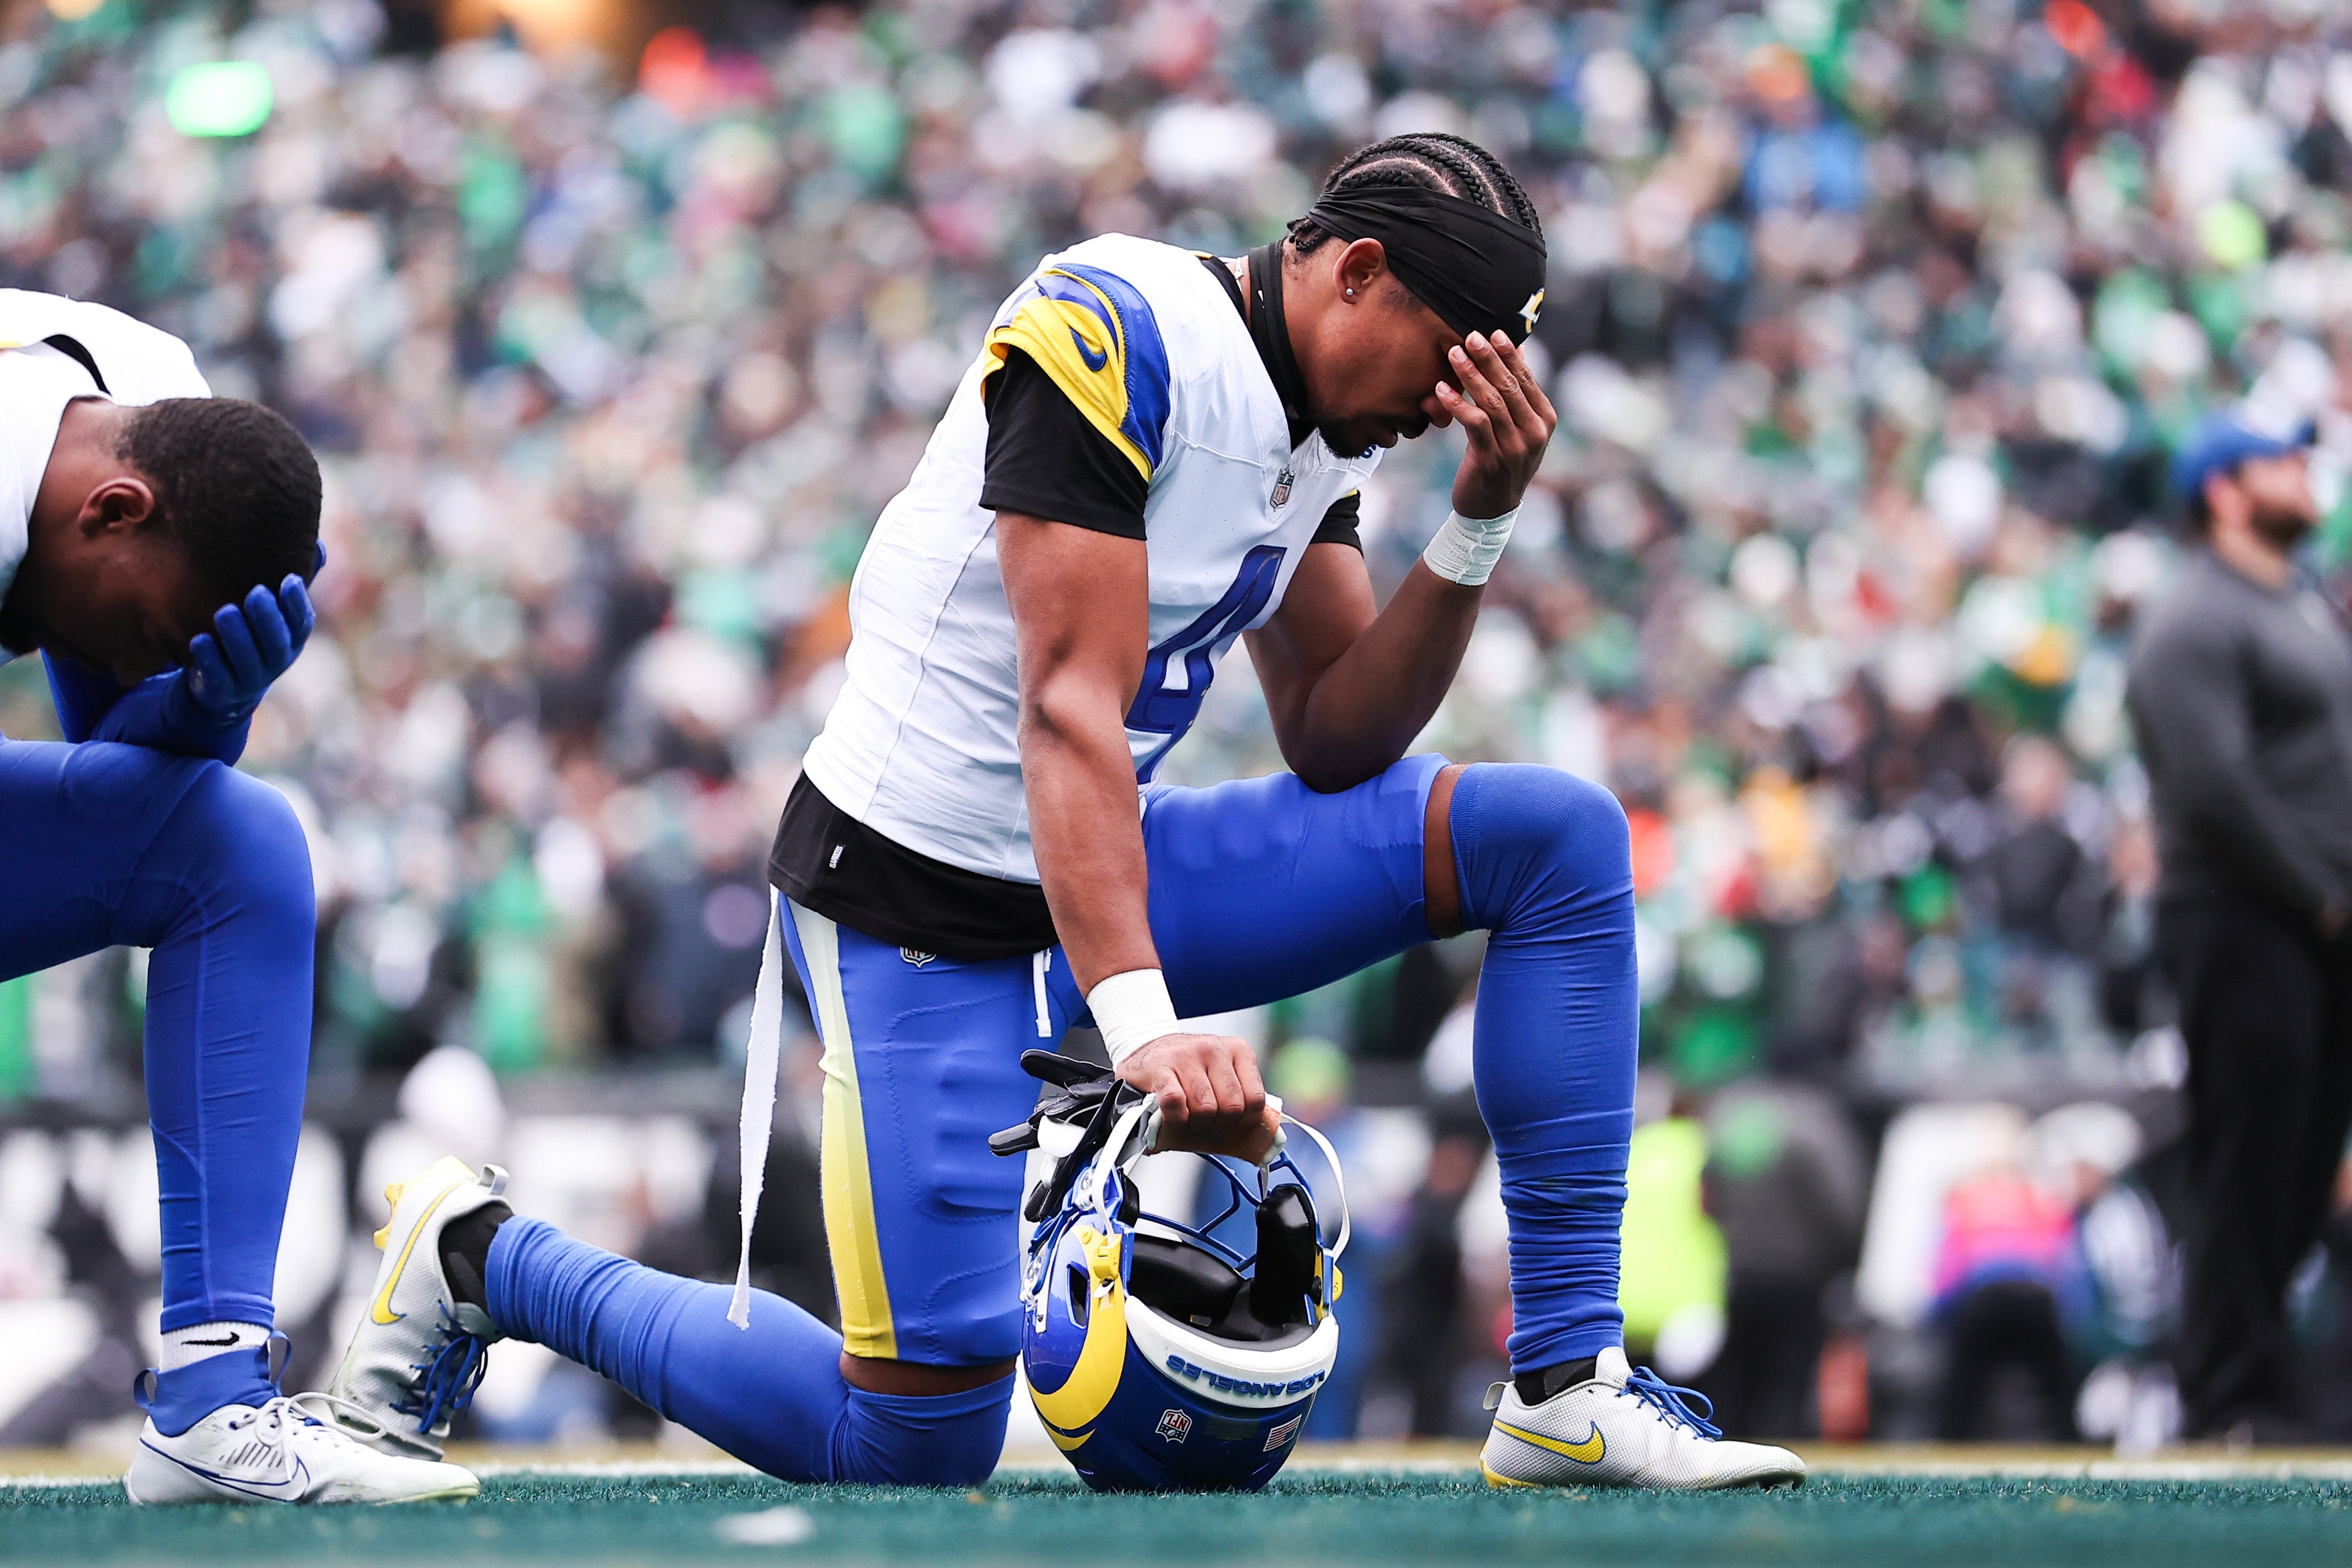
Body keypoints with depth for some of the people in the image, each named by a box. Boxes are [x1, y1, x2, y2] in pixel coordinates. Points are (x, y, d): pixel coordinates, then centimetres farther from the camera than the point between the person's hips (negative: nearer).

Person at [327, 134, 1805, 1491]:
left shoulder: (1323, 420, 7)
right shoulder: (1115, 336, -21)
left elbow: (1336, 743, 6)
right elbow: (1069, 713, -28)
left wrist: (1478, 525, -7)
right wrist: (1143, 1025, -37)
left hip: (1109, 866, 9)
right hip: (924, 907, -9)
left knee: (1559, 838, -4)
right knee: (919, 1444, -10)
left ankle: (1568, 1391, -3)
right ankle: (488, 1261, 13)